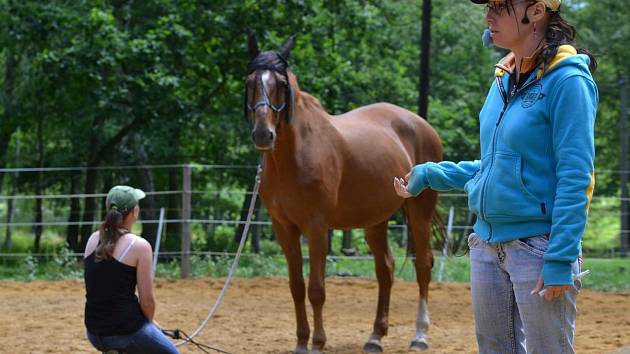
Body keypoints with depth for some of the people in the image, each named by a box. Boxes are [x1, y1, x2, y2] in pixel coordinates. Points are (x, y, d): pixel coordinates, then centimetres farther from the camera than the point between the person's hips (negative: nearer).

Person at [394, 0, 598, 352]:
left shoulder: (567, 82, -14)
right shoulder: (504, 81, 10)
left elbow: (574, 178, -17)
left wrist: (560, 261, -21)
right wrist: (429, 175, 16)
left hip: (538, 244, -8)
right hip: (488, 243, 8)